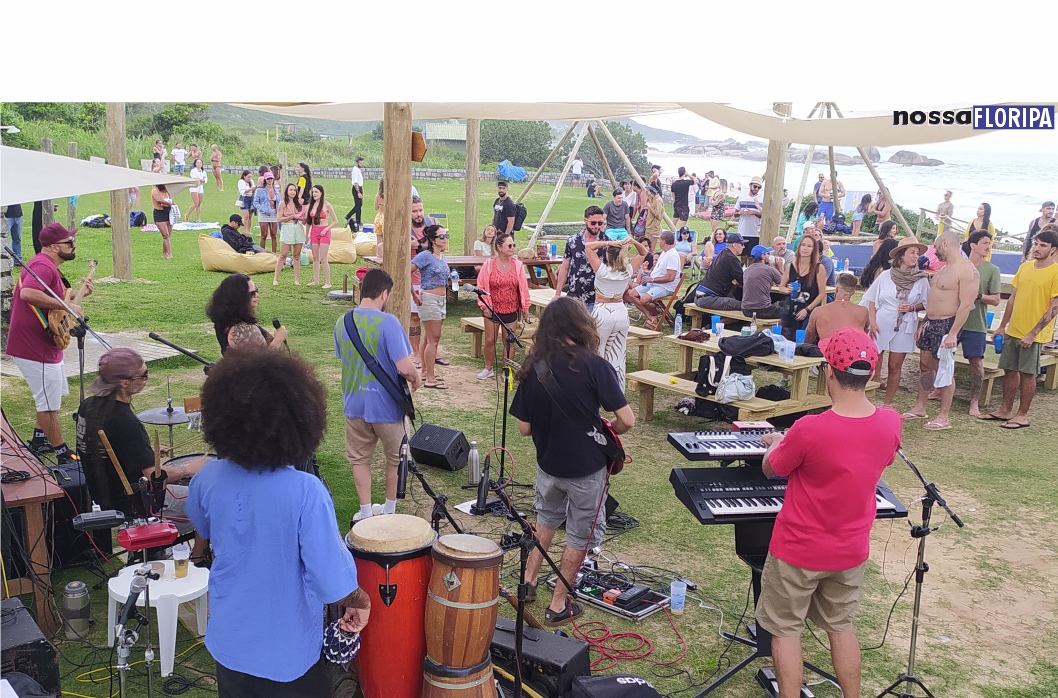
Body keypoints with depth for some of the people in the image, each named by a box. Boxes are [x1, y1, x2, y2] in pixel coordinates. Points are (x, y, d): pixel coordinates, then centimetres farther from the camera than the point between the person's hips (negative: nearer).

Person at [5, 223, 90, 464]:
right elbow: (28, 293, -40)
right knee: (49, 404, 0)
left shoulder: (46, 264, 13)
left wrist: (76, 294, 13)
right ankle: (64, 456, 10)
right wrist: (67, 305, -35)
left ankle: (39, 440, 39)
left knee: (53, 395, 25)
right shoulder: (43, 266, -22)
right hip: (34, 347, -11)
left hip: (44, 345, 11)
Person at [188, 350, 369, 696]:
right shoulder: (305, 492, -30)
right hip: (288, 652, -4)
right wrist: (361, 600, -9)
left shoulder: (207, 479, -14)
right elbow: (332, 583, -28)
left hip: (228, 642, 4)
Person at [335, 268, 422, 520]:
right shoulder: (388, 323, -21)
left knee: (359, 459, 17)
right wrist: (416, 379, -2)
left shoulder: (342, 322, -1)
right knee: (395, 458, 16)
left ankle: (366, 513, 21)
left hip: (354, 403, 4)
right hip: (386, 405, -4)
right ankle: (389, 510, 27)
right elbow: (404, 367, -25)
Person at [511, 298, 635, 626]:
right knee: (582, 533, 15)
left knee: (546, 517, 30)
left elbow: (524, 428, -1)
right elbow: (626, 420, -18)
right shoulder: (594, 364, -18)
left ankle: (528, 581, 35)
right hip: (587, 466, -4)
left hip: (547, 462, 4)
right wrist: (604, 432, 1)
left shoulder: (532, 367, -7)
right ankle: (559, 606, 23)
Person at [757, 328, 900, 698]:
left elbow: (770, 469, -10)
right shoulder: (890, 423, -14)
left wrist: (778, 443, 11)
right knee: (842, 626, 24)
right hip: (851, 550, 5)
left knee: (786, 630, 13)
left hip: (799, 550, -5)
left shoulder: (809, 430, -29)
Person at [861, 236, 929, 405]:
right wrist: (873, 322, -7)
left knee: (895, 367, 6)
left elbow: (926, 304, 6)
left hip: (904, 328, 0)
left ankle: (888, 404, 17)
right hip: (881, 325, 0)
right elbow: (872, 300, 2)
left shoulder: (922, 279, -3)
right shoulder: (886, 275, -4)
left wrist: (913, 307, -14)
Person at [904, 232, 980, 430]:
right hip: (930, 323, 9)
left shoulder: (966, 270, -16)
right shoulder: (944, 268, 15)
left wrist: (953, 333, -26)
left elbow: (966, 305, -22)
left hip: (947, 325, -9)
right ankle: (920, 408, 25)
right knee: (926, 365, 14)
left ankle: (944, 417, 5)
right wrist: (923, 324, 18)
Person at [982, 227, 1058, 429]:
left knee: (1027, 374, 1)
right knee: (1009, 369, 12)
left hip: (1034, 334, -6)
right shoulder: (1025, 267, 7)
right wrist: (1002, 326, 12)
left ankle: (1022, 416, 12)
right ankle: (1005, 410, 23)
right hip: (1013, 330, 6)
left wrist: (1032, 333, -18)